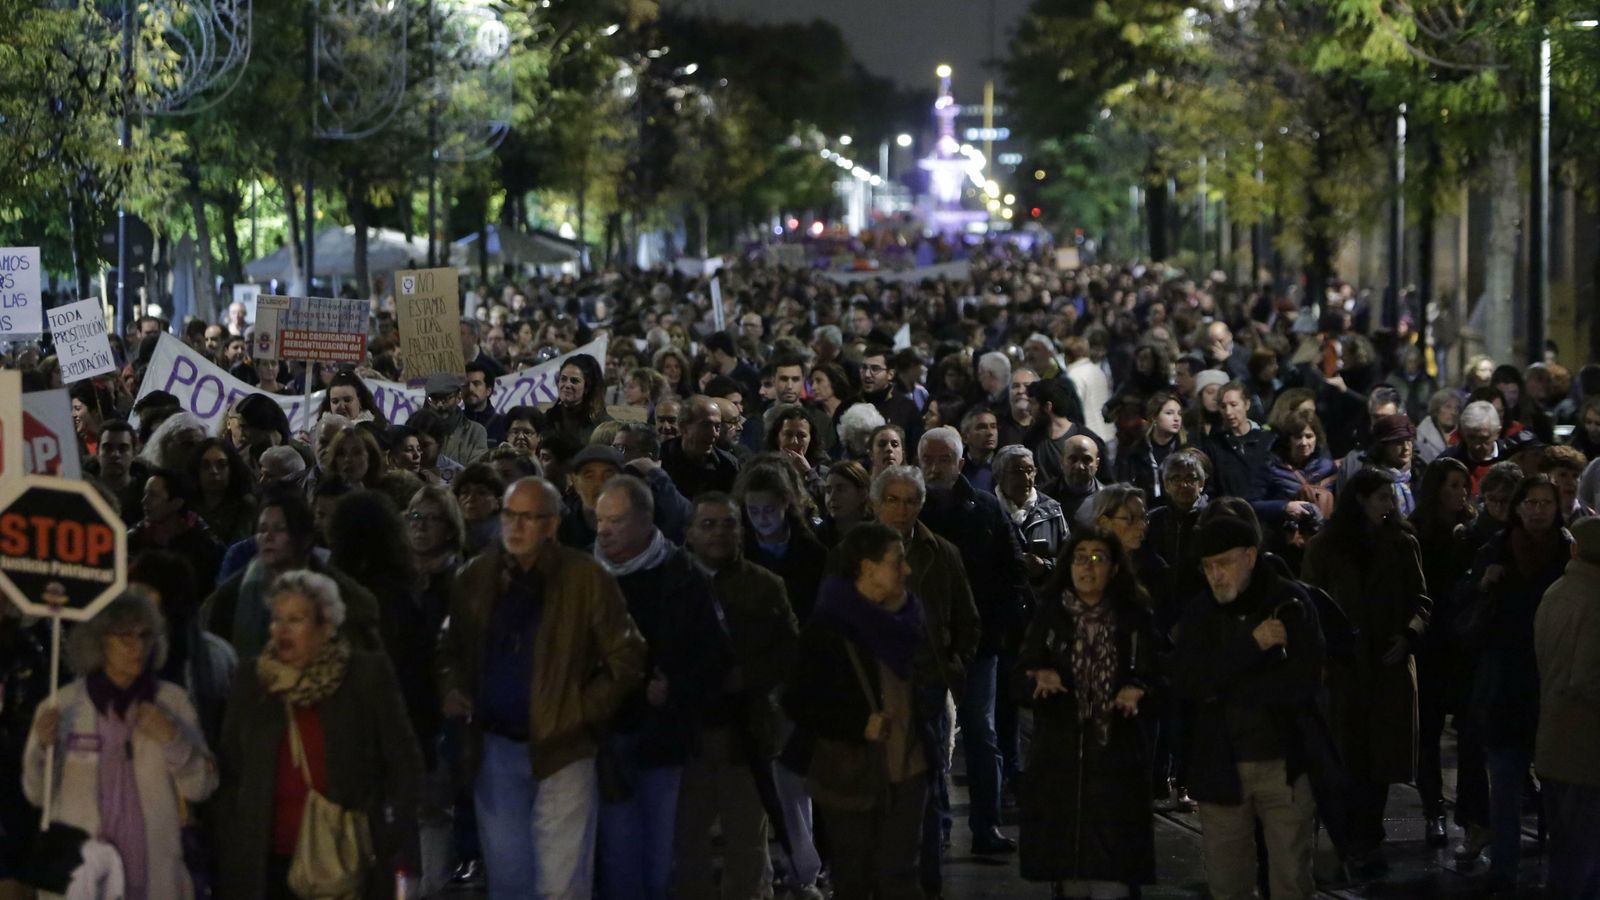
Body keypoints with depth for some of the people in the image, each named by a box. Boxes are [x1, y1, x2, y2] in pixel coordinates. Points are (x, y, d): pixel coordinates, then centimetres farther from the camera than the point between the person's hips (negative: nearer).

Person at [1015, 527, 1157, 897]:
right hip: (1059, 760, 1)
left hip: (1115, 761, -1)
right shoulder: (1049, 616, 6)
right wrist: (1043, 679, -20)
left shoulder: (1134, 619, 4)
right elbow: (1021, 682, 1)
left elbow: (1154, 676, 3)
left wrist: (1136, 690, -19)